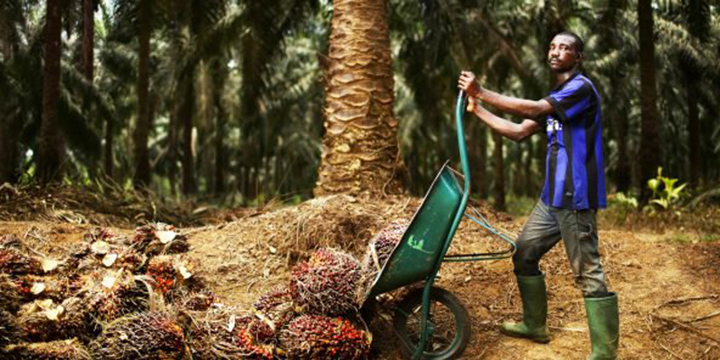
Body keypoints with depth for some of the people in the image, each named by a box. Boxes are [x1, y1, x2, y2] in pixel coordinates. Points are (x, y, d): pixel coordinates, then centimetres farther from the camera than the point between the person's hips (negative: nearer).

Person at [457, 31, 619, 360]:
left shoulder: (581, 88, -10)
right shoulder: (555, 97, 19)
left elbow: (532, 109, -23)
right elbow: (519, 132, 17)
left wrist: (480, 92, -21)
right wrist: (478, 110, 12)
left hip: (576, 197, -10)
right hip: (552, 196, 10)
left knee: (587, 273, -9)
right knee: (524, 254, 15)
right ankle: (535, 326, 29)